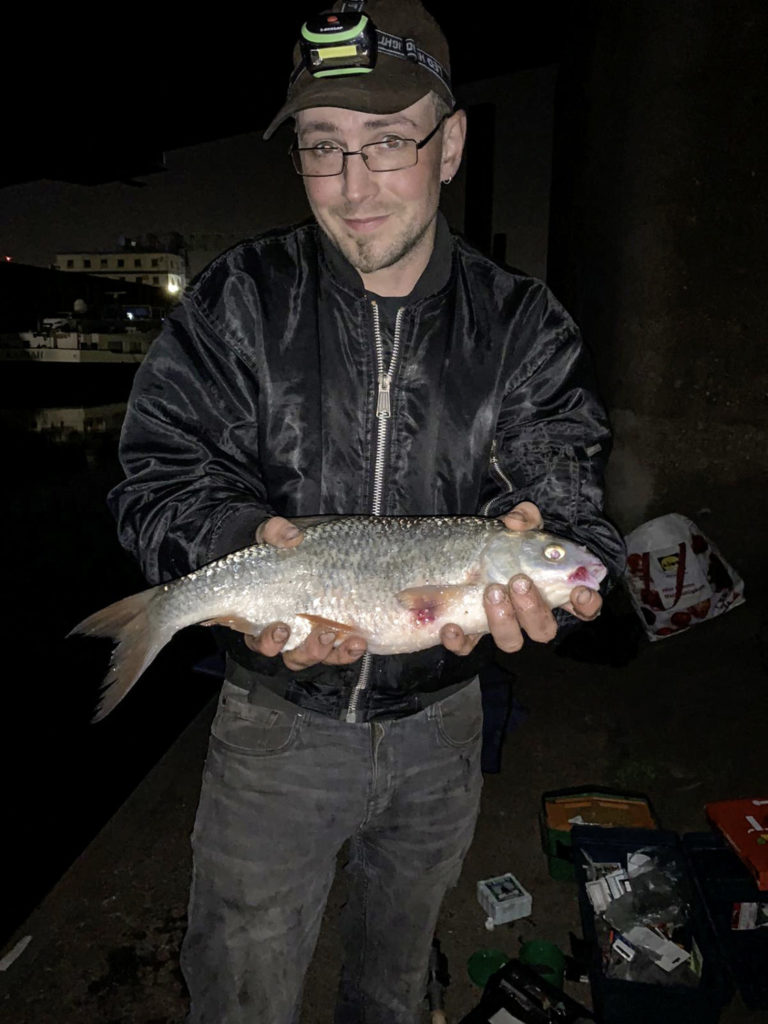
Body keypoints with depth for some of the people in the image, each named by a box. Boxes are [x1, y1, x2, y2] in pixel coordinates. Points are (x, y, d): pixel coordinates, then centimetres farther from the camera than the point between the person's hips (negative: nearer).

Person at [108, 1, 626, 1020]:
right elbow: (161, 482, -10)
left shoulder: (525, 325, -6)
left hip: (441, 719, 2)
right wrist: (246, 542, -32)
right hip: (279, 717, -1)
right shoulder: (237, 303, -9)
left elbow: (562, 484, -12)